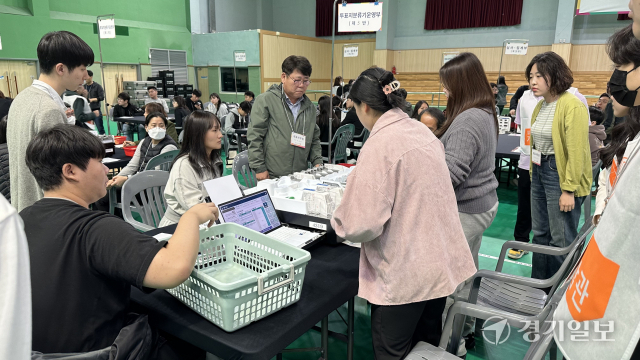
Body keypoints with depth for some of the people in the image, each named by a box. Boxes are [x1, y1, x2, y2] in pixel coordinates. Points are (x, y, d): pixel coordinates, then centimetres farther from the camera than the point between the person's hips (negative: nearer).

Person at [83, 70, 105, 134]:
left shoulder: (97, 86, -2)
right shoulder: (84, 87, 9)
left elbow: (102, 97, -8)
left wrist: (92, 99, -20)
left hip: (96, 110, -4)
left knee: (100, 128, -1)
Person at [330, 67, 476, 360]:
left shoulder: (380, 144, -21)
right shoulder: (422, 131, 5)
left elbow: (363, 224, -24)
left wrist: (339, 223, -3)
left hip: (406, 274, -8)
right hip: (442, 263, 8)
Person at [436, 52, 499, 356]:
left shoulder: (467, 121, -24)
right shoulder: (484, 113, 8)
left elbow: (449, 174, -27)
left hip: (465, 211, -10)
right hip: (480, 204, 10)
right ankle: (465, 327, 40)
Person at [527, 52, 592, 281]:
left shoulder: (573, 106, -16)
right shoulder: (540, 106, 10)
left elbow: (577, 152, -19)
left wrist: (569, 190, -20)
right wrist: (534, 174, 16)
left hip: (561, 174, -8)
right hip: (539, 171, 8)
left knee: (561, 240, 0)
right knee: (540, 234, 16)